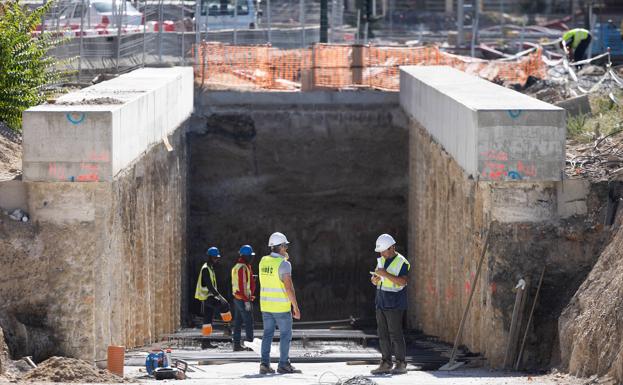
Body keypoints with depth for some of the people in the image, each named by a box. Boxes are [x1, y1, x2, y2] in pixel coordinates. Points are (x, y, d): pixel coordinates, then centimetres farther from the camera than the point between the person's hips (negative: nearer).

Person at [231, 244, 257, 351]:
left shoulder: (237, 266, 16)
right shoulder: (243, 267, -16)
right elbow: (243, 285, -21)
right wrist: (247, 301, -21)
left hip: (237, 298, 10)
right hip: (244, 299, -10)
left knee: (238, 322, 10)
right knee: (249, 322, -6)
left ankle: (236, 345, 11)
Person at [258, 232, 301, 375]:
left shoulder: (263, 261, 5)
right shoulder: (284, 264, -16)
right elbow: (289, 287, -19)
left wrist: (284, 258, 18)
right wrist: (296, 307, -14)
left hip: (265, 304, 6)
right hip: (281, 306, -6)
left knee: (268, 334, 10)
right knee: (286, 334, 4)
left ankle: (265, 363, 4)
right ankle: (283, 364, 3)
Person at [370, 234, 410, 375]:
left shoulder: (401, 262, -9)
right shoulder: (381, 260, 14)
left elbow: (402, 281, -21)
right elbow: (374, 281, 18)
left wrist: (385, 274, -24)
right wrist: (375, 279, -6)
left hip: (394, 304, -7)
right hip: (381, 302, 7)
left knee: (395, 334, -7)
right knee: (383, 334, 5)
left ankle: (401, 365, -3)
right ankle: (386, 364, 8)